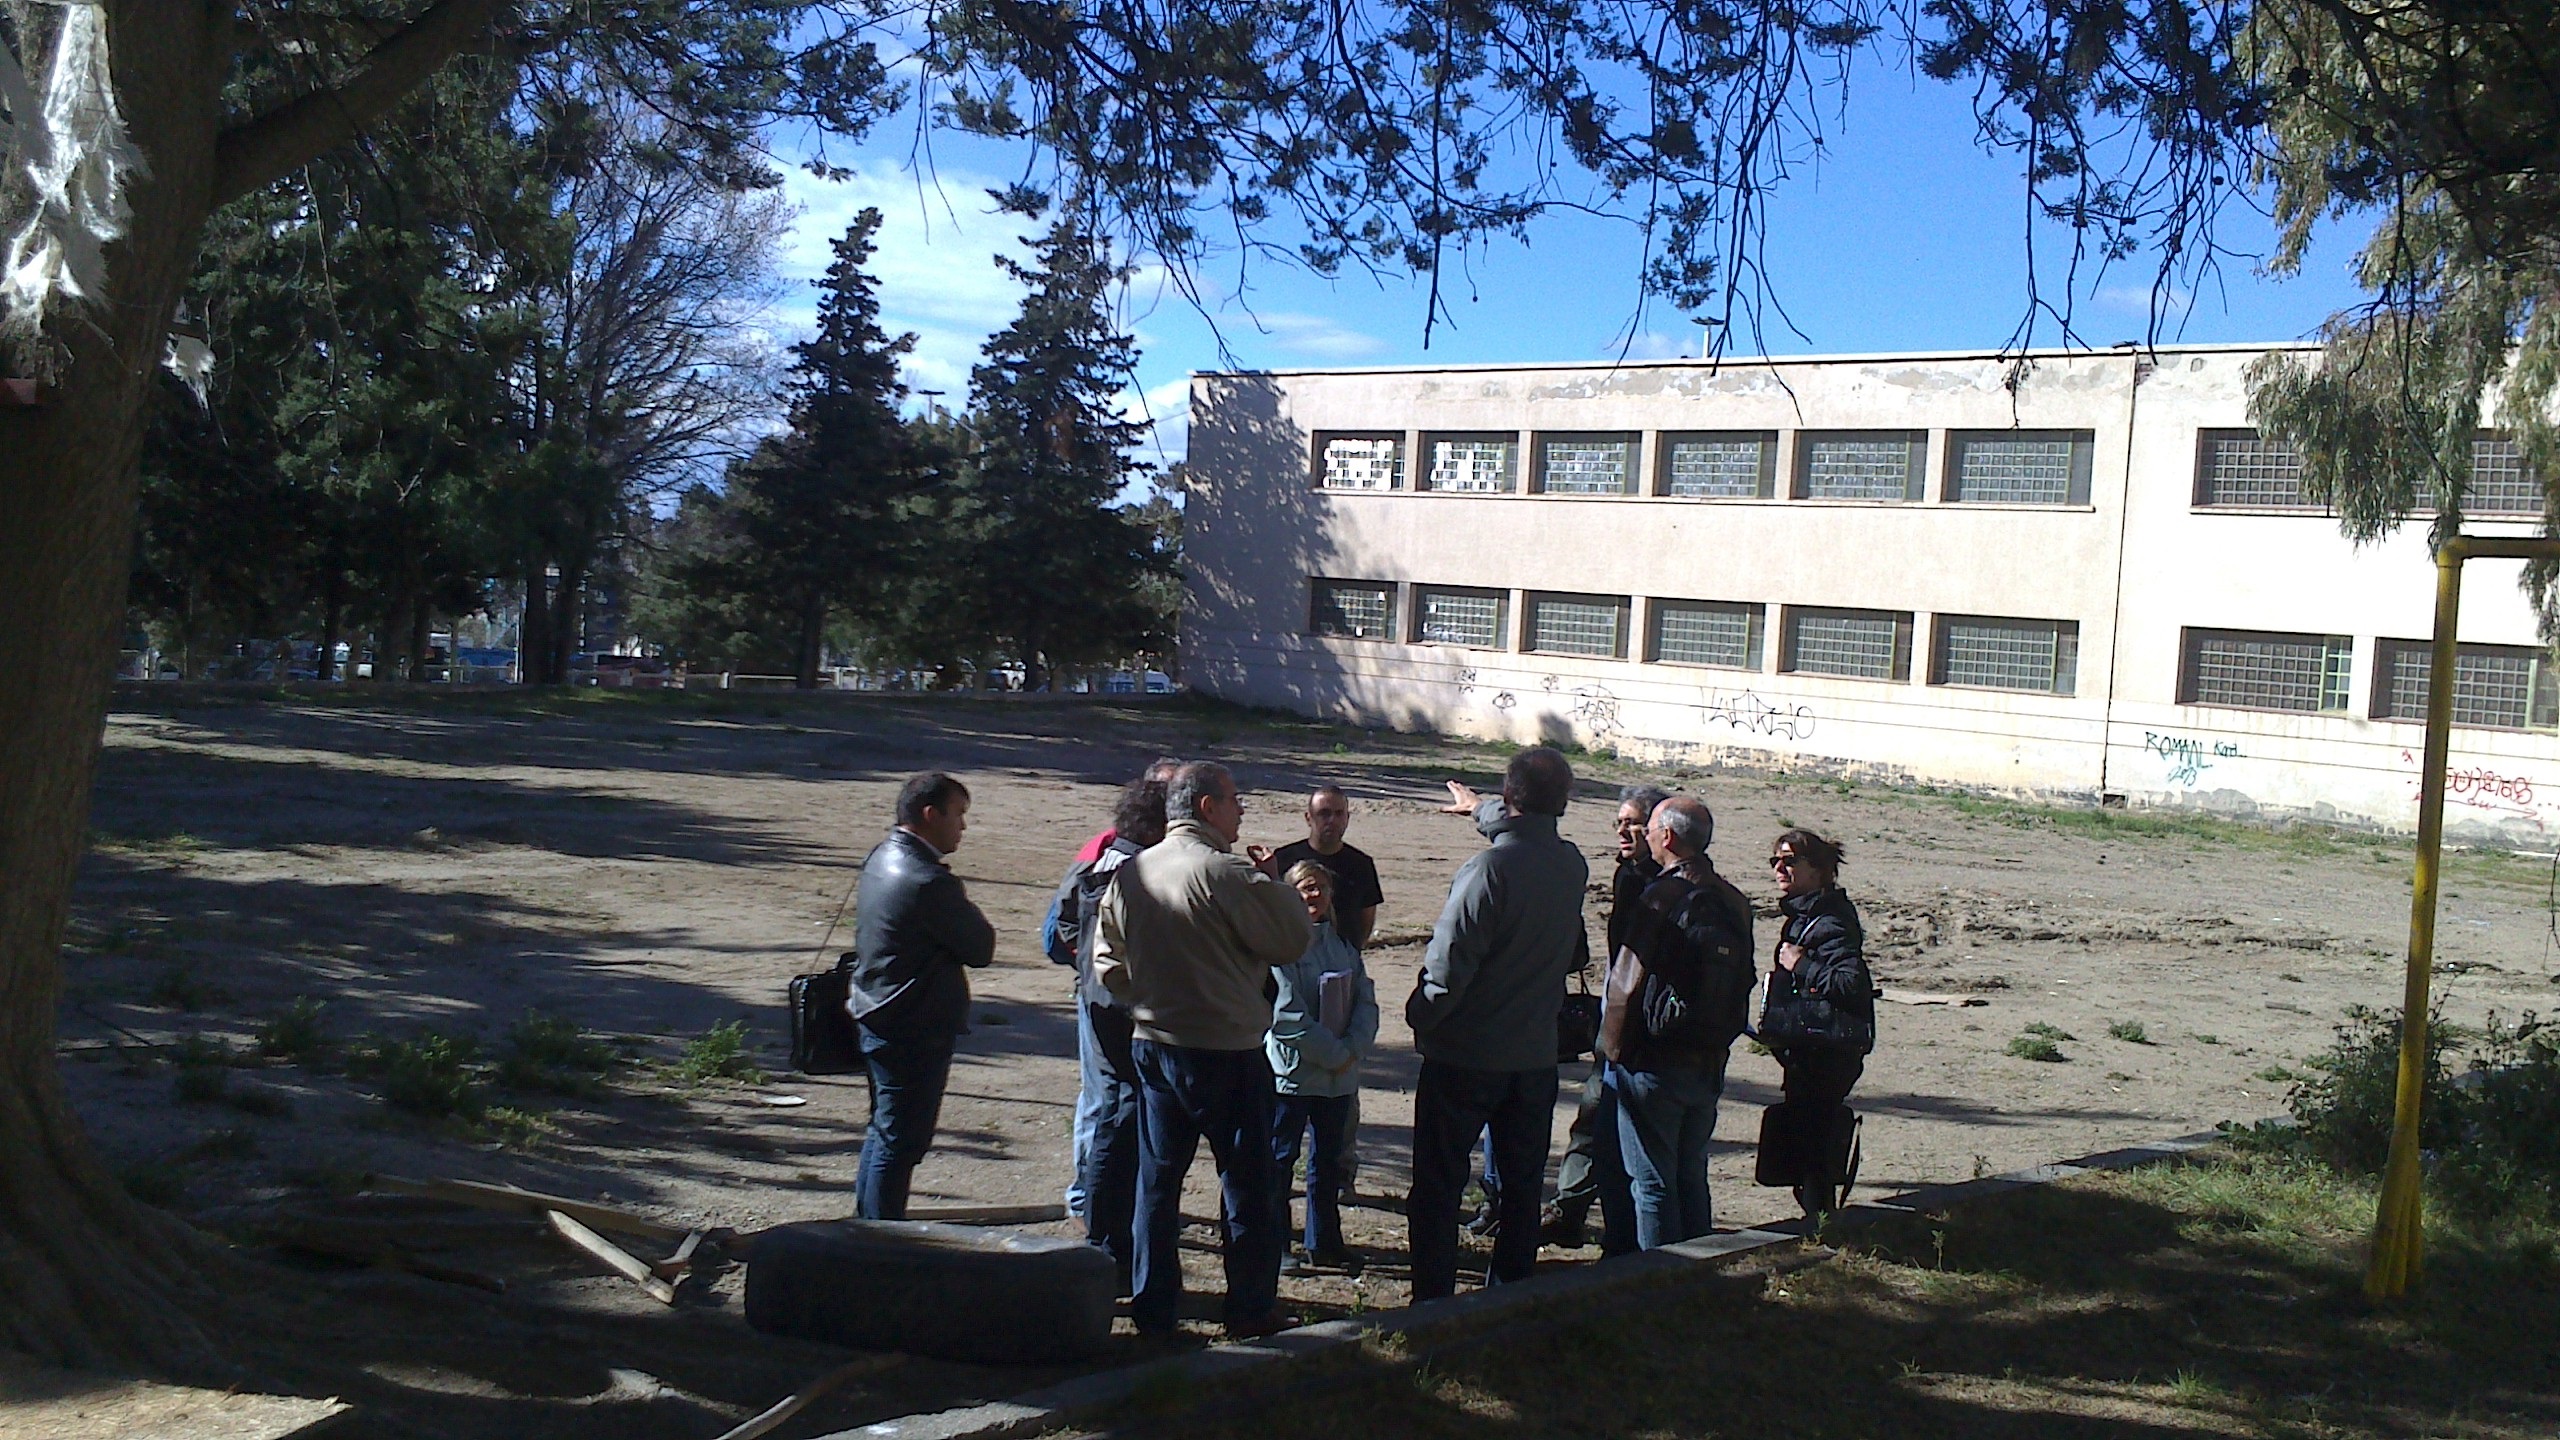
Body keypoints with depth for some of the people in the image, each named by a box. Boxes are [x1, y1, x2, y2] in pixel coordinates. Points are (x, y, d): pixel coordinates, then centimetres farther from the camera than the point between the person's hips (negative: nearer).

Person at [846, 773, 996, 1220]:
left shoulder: (882, 858, 7)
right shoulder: (928, 881, -24)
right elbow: (981, 949, -16)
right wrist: (970, 922, 2)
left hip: (877, 1016, 10)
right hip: (915, 1029, -10)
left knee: (885, 1129, 22)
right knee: (902, 1138, -1)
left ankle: (868, 1223, 33)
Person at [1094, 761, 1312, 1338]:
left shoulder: (1130, 873, 5)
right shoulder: (1223, 872, -18)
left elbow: (1107, 959, 10)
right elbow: (1293, 940, -15)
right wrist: (1274, 884, -1)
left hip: (1151, 1046, 6)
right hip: (1226, 1051, -6)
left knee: (1157, 1180, 13)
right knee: (1248, 1183, 6)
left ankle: (1153, 1308, 18)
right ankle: (1251, 1310, 14)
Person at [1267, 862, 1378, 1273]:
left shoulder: (1342, 945, 9)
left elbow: (1366, 1001, 6)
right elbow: (1286, 1015, -18)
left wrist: (1353, 1050, -10)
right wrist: (1334, 1054, -16)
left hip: (1339, 1074, 7)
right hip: (1292, 1072, -7)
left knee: (1329, 1158, 15)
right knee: (1280, 1157, 3)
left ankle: (1324, 1242, 26)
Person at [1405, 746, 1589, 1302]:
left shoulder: (1490, 867, -21)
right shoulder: (1573, 865, -2)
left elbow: (1447, 968, -22)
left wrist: (1420, 1016, -3)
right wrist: (1485, 809, 34)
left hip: (1464, 1055, -5)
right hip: (1536, 1053, 6)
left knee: (1438, 1186, 5)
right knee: (1522, 1183, 17)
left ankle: (1433, 1303, 6)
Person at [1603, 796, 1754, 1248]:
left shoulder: (1661, 897, -16)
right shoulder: (1734, 902, 6)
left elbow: (1627, 985, -15)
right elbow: (1743, 985, 13)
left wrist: (1615, 1053, -5)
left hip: (1655, 1063, -7)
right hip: (1710, 1066, 7)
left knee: (1652, 1184, 1)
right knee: (1692, 1179, 16)